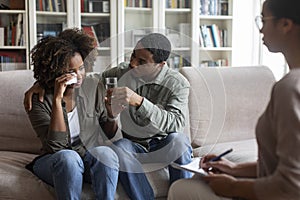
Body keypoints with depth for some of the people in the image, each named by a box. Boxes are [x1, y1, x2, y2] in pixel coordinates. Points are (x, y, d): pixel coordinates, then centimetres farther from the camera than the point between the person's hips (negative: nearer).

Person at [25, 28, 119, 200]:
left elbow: (110, 134, 5)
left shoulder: (94, 87, -2)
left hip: (92, 159, 2)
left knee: (105, 152, -31)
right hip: (54, 162, -2)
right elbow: (55, 145, -23)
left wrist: (112, 114, -17)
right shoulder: (38, 99, -10)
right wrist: (57, 99, -29)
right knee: (67, 157, -35)